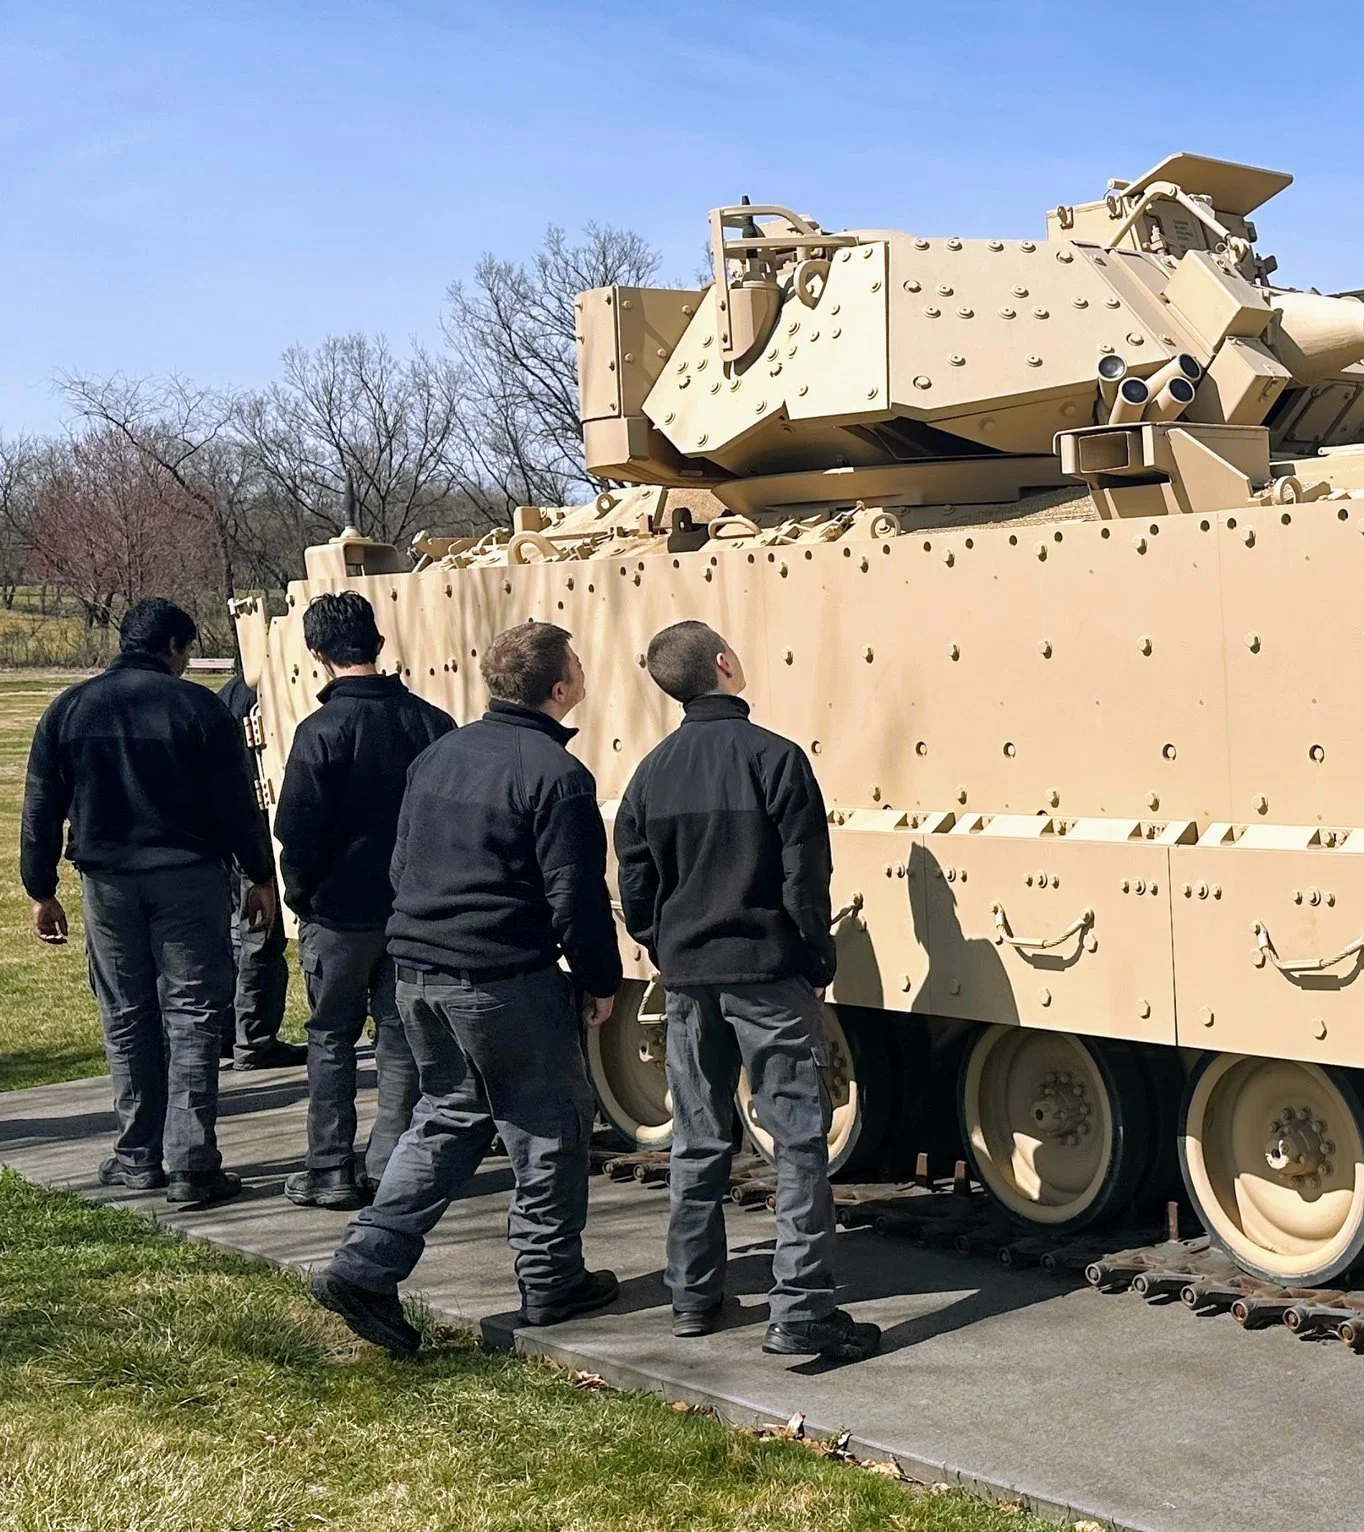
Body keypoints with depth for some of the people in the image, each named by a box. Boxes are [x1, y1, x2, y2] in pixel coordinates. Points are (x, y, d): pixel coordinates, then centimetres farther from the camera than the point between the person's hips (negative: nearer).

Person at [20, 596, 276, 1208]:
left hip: (106, 880, 3)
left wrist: (41, 892, 13)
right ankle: (191, 1163, -4)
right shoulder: (197, 706, -6)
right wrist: (261, 878, 4)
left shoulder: (69, 709, 4)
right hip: (187, 878, -3)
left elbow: (41, 810, 7)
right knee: (193, 1014, 1)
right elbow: (237, 805, -5)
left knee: (126, 1019, 12)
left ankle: (138, 1157, 17)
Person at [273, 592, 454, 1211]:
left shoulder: (322, 731, -15)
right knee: (402, 1035, 11)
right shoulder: (432, 723, -1)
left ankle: (331, 1171, 10)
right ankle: (387, 1168, 12)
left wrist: (299, 894, 2)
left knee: (331, 1037, 9)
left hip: (340, 910, -4)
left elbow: (297, 832, -14)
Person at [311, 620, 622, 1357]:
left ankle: (364, 1267, 8)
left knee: (448, 1117, 18)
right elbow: (576, 895, -14)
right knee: (549, 1126, 10)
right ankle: (550, 1280, 20)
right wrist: (601, 980, -2)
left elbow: (403, 862, 16)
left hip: (418, 970, 8)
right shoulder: (555, 774, -15)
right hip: (506, 981, -7)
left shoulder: (438, 755, 10)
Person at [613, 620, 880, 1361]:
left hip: (688, 978, 5)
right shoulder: (774, 758, -11)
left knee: (697, 1142, 15)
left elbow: (635, 887, 6)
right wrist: (819, 963, 0)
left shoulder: (652, 772, 3)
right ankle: (800, 1311, -7)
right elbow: (806, 877, -12)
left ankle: (693, 1297, 22)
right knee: (799, 1140, -2)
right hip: (769, 974, -5)